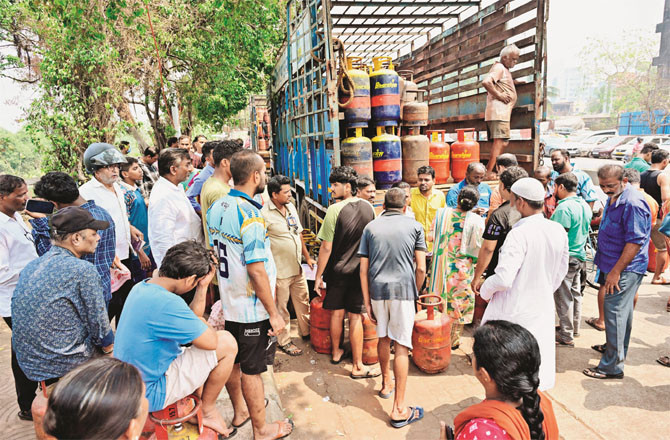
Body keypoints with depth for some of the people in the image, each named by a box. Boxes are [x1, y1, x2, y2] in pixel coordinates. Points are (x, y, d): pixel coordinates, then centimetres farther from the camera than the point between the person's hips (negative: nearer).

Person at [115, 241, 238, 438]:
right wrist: (200, 321, -3)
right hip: (150, 392, -10)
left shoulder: (141, 287, 1)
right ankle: (208, 411, 8)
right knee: (227, 343, -11)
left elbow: (190, 322, 7)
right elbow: (210, 341, -22)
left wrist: (203, 286, -2)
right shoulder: (166, 303, -31)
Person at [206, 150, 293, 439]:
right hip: (251, 309, -8)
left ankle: (240, 410, 44)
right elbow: (256, 271, -25)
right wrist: (273, 313, -17)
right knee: (251, 369, 7)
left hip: (227, 303, 8)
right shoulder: (250, 216, -24)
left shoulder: (216, 207, 2)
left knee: (232, 360, 22)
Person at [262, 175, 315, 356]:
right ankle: (284, 341, 24)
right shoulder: (264, 214, -18)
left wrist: (307, 257, 20)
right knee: (281, 307, 8)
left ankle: (307, 331, 38)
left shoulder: (291, 207, 8)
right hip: (280, 271, -7)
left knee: (303, 301, 19)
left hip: (297, 267, 7)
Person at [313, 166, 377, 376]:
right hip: (360, 271, 2)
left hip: (337, 270, -2)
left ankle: (336, 352, 35)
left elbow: (326, 248, -15)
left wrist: (318, 276, -6)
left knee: (337, 313, 15)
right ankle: (358, 366, 13)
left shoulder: (335, 210, -16)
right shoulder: (368, 207, -1)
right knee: (355, 317, 7)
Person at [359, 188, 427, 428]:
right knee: (401, 346, 1)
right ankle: (399, 408, 6)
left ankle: (386, 383, 42)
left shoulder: (371, 227, 8)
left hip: (377, 290, 3)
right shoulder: (414, 226, 4)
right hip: (403, 290, -3)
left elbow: (363, 269, 4)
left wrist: (367, 302, 7)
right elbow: (421, 268, -2)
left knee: (383, 338, 22)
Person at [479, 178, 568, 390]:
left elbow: (503, 279, -30)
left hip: (515, 311, -7)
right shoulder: (559, 231, -2)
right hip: (543, 307, 7)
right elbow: (561, 272, 11)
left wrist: (485, 290, -10)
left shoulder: (519, 234, -25)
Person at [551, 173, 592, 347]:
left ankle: (566, 336, 8)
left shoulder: (564, 208, -21)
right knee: (575, 293, 19)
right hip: (579, 256, 9)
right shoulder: (585, 206, 8)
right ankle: (574, 327, 33)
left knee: (563, 297, 0)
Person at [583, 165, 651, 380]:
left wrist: (616, 271, -21)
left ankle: (612, 366, 2)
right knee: (622, 312, 21)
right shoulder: (614, 199, 10)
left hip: (625, 270, -10)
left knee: (615, 314, -6)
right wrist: (607, 270, 21)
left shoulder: (632, 203, -21)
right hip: (614, 266, 10)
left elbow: (635, 242, -23)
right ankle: (618, 351, 36)